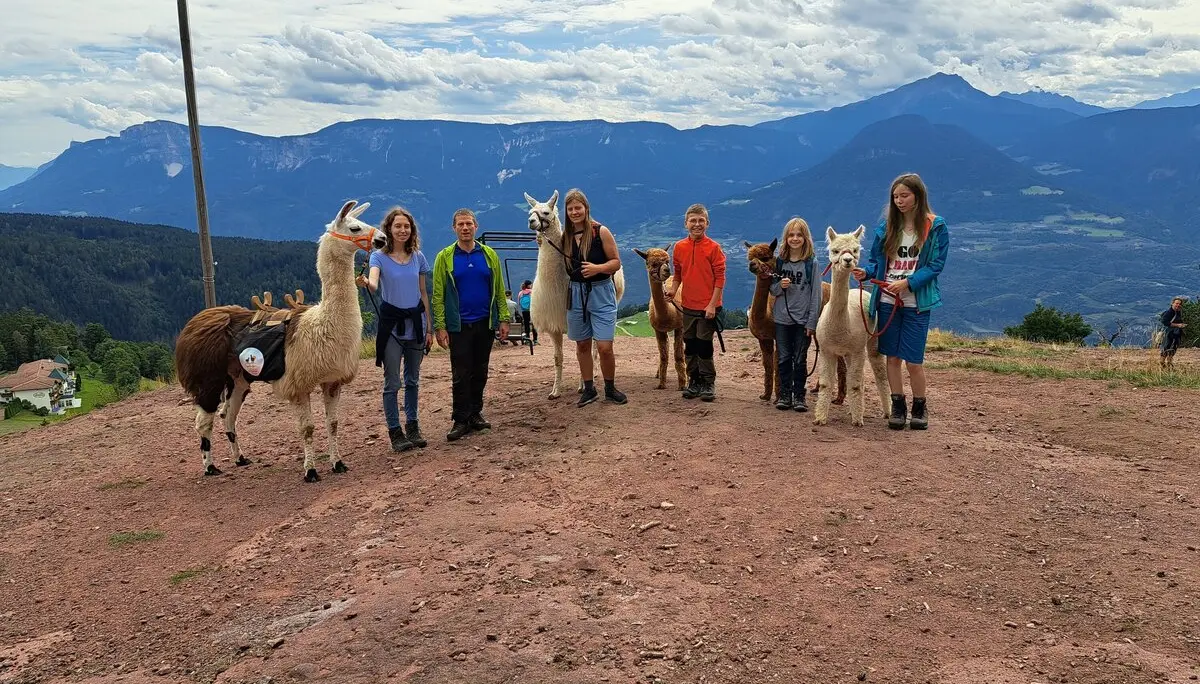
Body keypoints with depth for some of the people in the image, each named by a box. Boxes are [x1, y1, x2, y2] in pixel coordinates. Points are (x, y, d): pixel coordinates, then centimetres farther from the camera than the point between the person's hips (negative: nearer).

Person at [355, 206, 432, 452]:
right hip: (391, 323, -4)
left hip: (415, 322, 4)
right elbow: (374, 284, -25)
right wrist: (365, 283, -50)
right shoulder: (379, 256, -6)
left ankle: (412, 426, 24)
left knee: (413, 379, 13)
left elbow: (423, 293, 11)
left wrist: (429, 328, 10)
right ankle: (395, 432, 7)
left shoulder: (418, 257, 6)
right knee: (392, 382, -1)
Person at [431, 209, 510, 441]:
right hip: (458, 325, -2)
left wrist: (504, 319, 0)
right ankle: (460, 420, 7)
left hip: (485, 323, 3)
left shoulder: (489, 254, 5)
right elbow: (438, 295, -4)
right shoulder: (445, 257, -2)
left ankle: (475, 413, 21)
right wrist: (439, 327, -10)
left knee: (480, 372, 10)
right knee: (460, 374, 0)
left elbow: (499, 289, 6)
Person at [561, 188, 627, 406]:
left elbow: (616, 262, -7)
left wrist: (597, 268, -23)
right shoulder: (564, 235, 4)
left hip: (601, 292, -4)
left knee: (605, 347, -6)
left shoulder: (601, 231, -8)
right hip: (576, 292, 4)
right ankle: (589, 389, 24)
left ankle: (610, 389, 13)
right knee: (582, 345, 11)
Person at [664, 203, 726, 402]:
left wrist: (712, 305, -14)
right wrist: (673, 290, -5)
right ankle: (694, 381, 23)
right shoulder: (679, 247, 3)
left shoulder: (713, 247, -9)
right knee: (690, 346, 11)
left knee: (704, 346, 0)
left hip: (707, 307, -4)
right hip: (688, 306, 4)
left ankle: (708, 383, 13)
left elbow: (720, 278, -9)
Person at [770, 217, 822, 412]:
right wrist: (780, 286, -14)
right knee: (784, 359, 8)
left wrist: (812, 322, -11)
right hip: (781, 318, 3)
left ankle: (799, 396, 14)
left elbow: (816, 294, -7)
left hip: (803, 320, -3)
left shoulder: (811, 262, -6)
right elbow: (772, 288, 9)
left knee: (800, 360, 5)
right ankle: (785, 395, 16)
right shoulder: (779, 261, 3)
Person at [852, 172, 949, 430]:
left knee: (913, 360, -1)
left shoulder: (935, 227, -3)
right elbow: (876, 260, 11)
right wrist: (866, 272, -11)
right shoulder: (886, 226, 6)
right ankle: (898, 407, 21)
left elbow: (936, 264, -7)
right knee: (892, 357, 8)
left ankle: (920, 408, 19)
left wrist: (909, 282, -19)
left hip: (917, 303, -3)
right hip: (887, 300, 3)